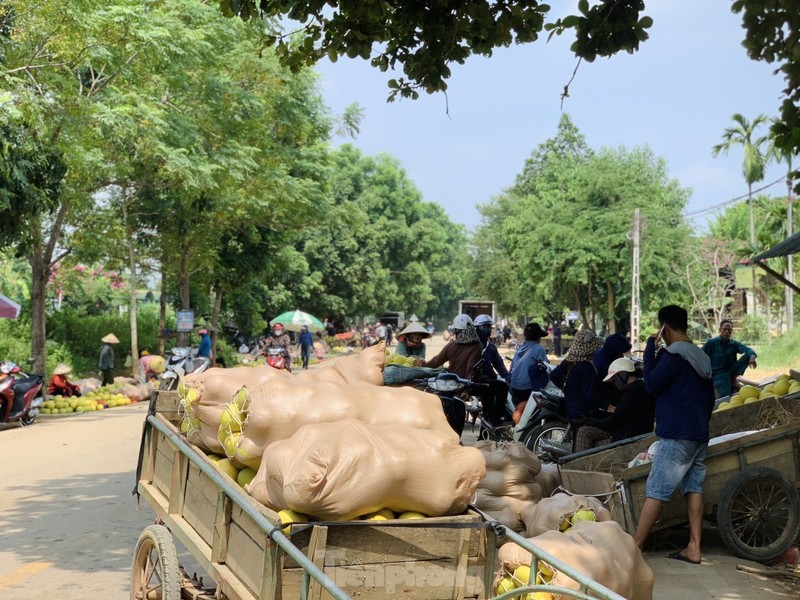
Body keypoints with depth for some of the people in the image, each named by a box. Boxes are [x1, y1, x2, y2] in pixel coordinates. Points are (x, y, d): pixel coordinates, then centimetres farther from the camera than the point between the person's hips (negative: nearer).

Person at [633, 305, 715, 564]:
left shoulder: (674, 354, -12)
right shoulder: (702, 357, 15)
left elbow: (652, 384, -14)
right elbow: (710, 397, 20)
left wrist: (650, 348, -9)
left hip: (676, 435, -9)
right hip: (699, 435, 9)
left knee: (655, 491, -8)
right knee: (693, 488, 8)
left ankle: (634, 547, -6)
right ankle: (693, 549, 8)